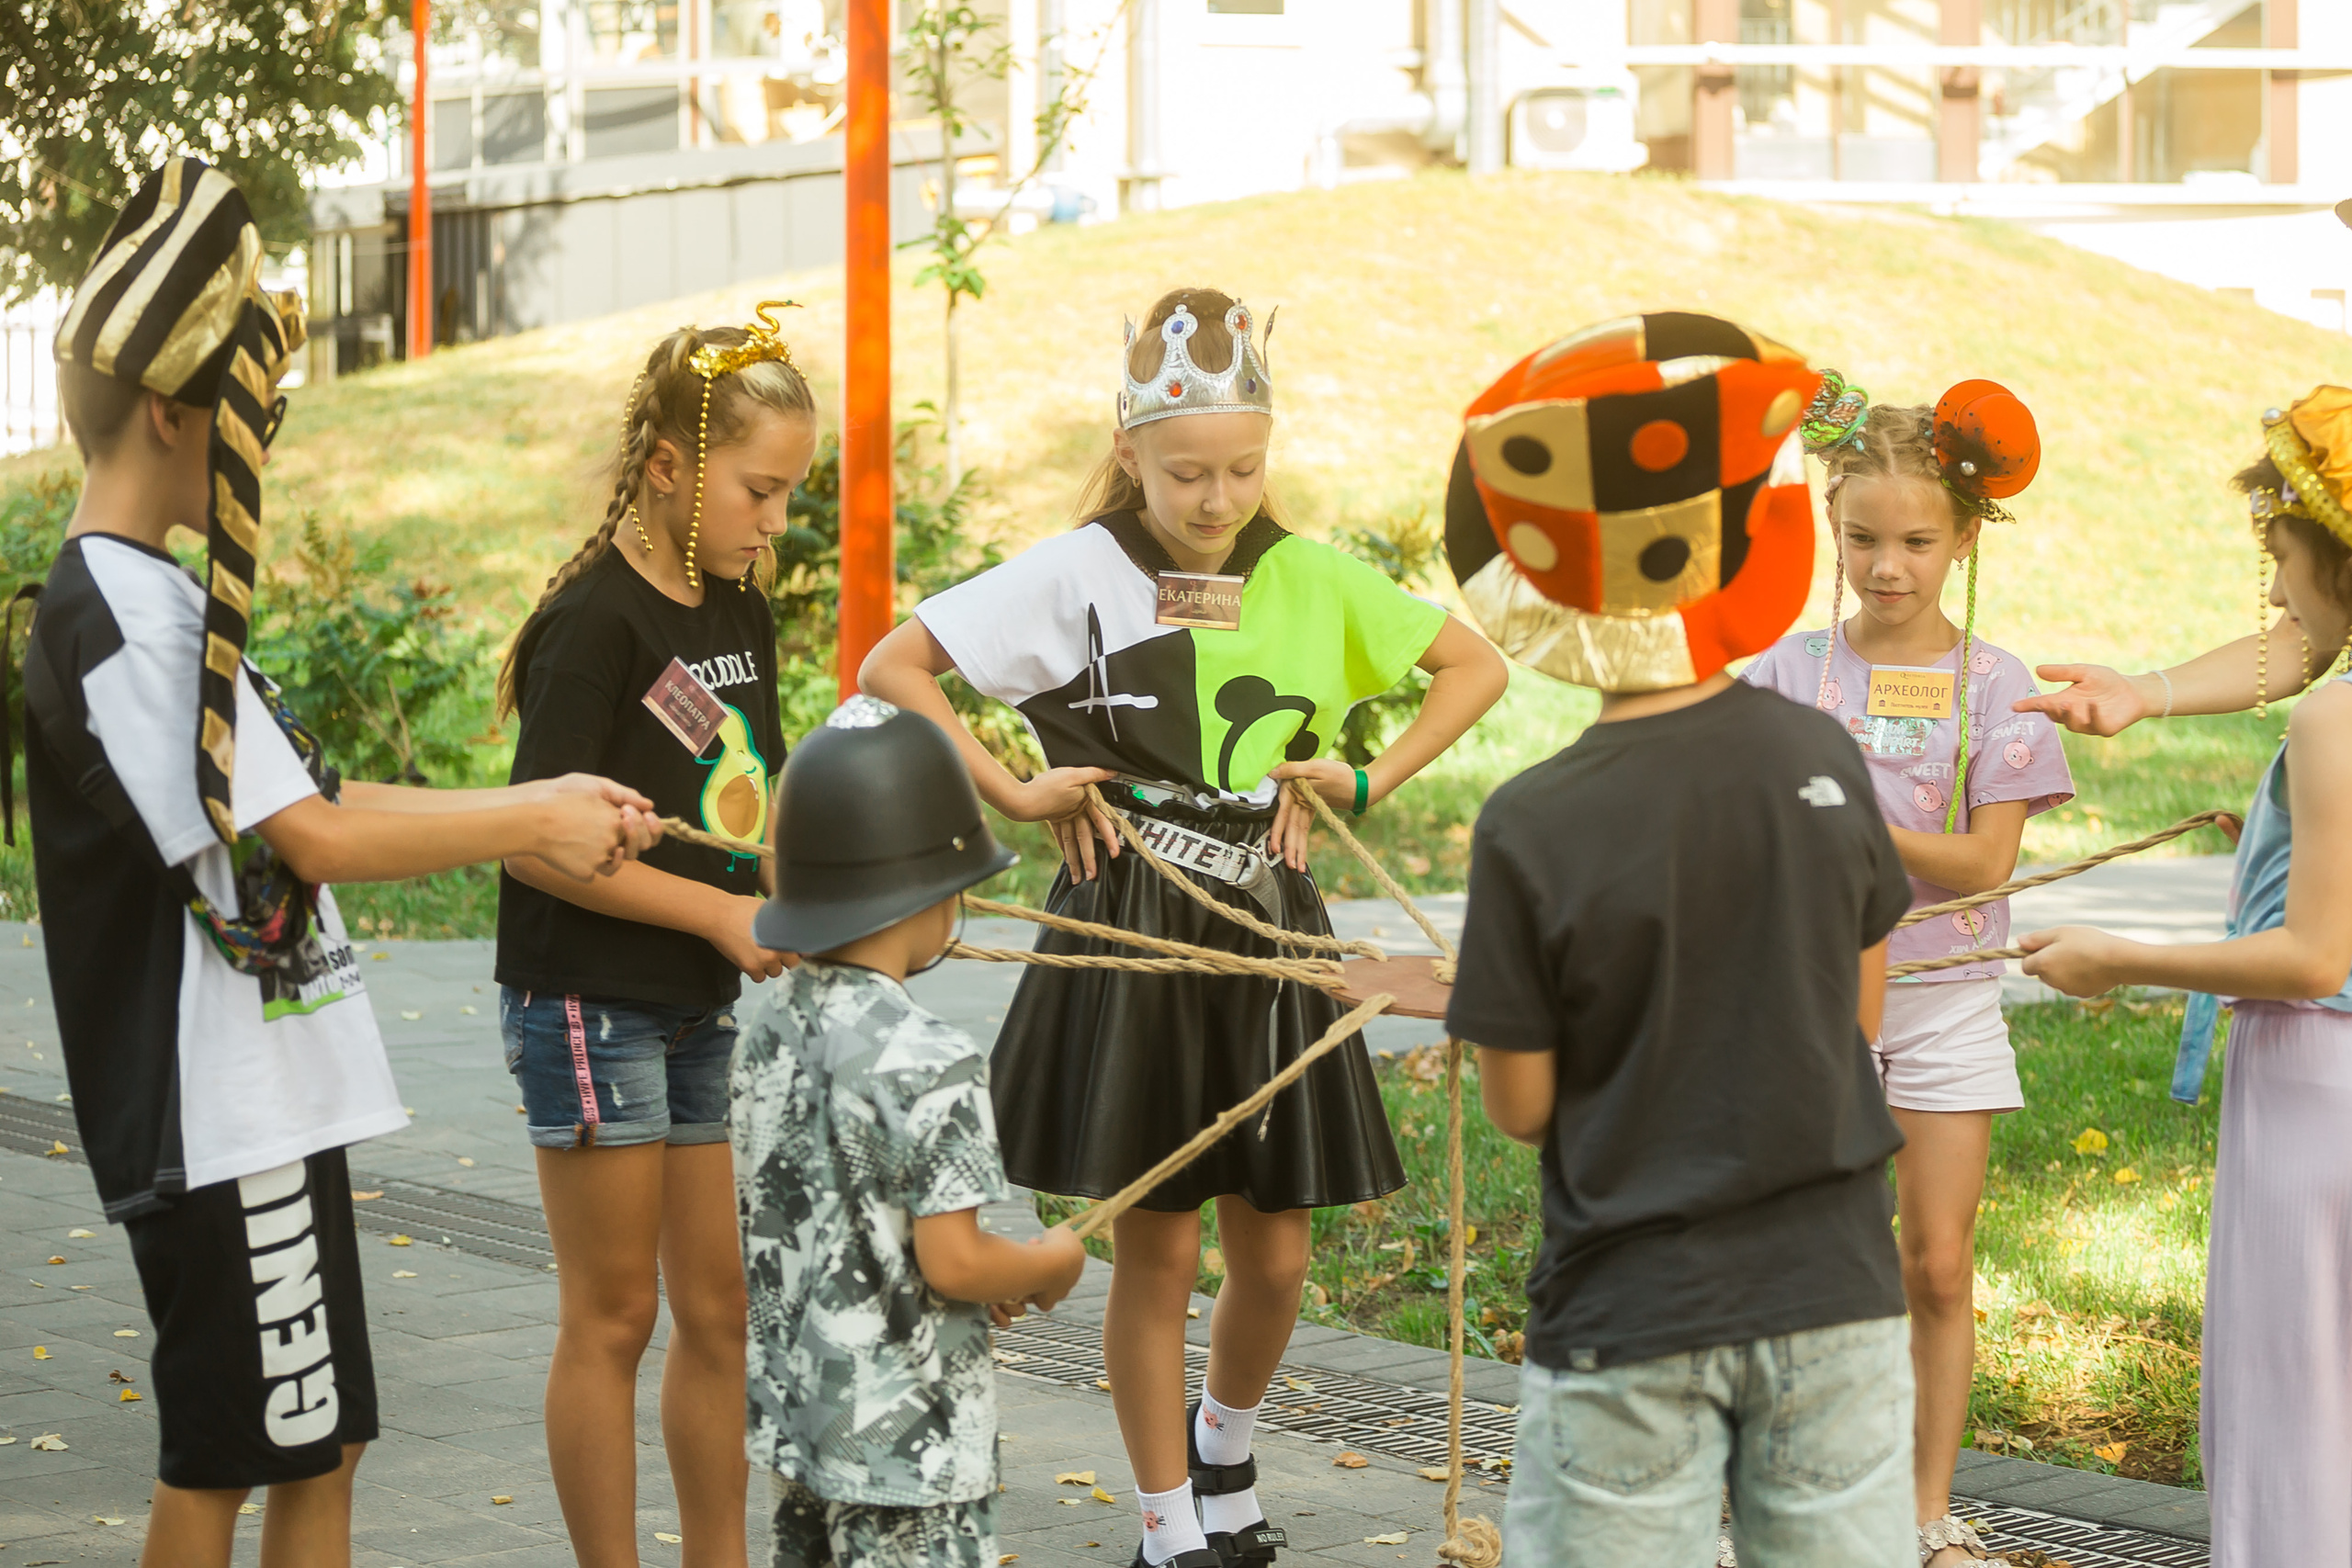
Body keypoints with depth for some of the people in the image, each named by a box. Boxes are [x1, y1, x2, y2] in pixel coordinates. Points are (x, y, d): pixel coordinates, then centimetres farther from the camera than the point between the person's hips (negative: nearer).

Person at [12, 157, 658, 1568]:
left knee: (318, 1447, 14)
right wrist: (532, 826, -9)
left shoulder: (146, 598, 14)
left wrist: (543, 807, 8)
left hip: (271, 1100, 10)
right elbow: (312, 838, -21)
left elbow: (316, 797, 15)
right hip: (221, 1118, -10)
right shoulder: (130, 616, -18)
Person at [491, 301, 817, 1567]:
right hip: (591, 1005, -8)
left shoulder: (740, 616, 8)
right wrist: (721, 914, -18)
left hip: (701, 1009, 8)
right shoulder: (596, 624, -16)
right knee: (613, 1315, 0)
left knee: (717, 1308, 12)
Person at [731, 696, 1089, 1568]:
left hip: (797, 1414, 8)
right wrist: (1051, 1264, -1)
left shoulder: (771, 1030, 4)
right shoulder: (930, 1065, -21)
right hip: (906, 1446, -8)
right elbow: (950, 1261, -22)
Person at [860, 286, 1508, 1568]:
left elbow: (1475, 667, 14)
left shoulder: (1311, 580, 4)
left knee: (1274, 1251, 7)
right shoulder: (1080, 574, -6)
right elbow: (892, 669, -6)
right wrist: (1012, 792, -10)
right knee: (1155, 1246, 2)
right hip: (1130, 938, -3)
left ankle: (1222, 1449, 36)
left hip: (1268, 934, 3)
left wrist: (1368, 780, 3)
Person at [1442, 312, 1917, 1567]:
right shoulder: (1821, 759, -6)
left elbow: (1519, 1105, -7)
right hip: (1831, 1287, 2)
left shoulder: (1532, 831, -15)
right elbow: (1861, 1015, 5)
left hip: (1631, 1319, -2)